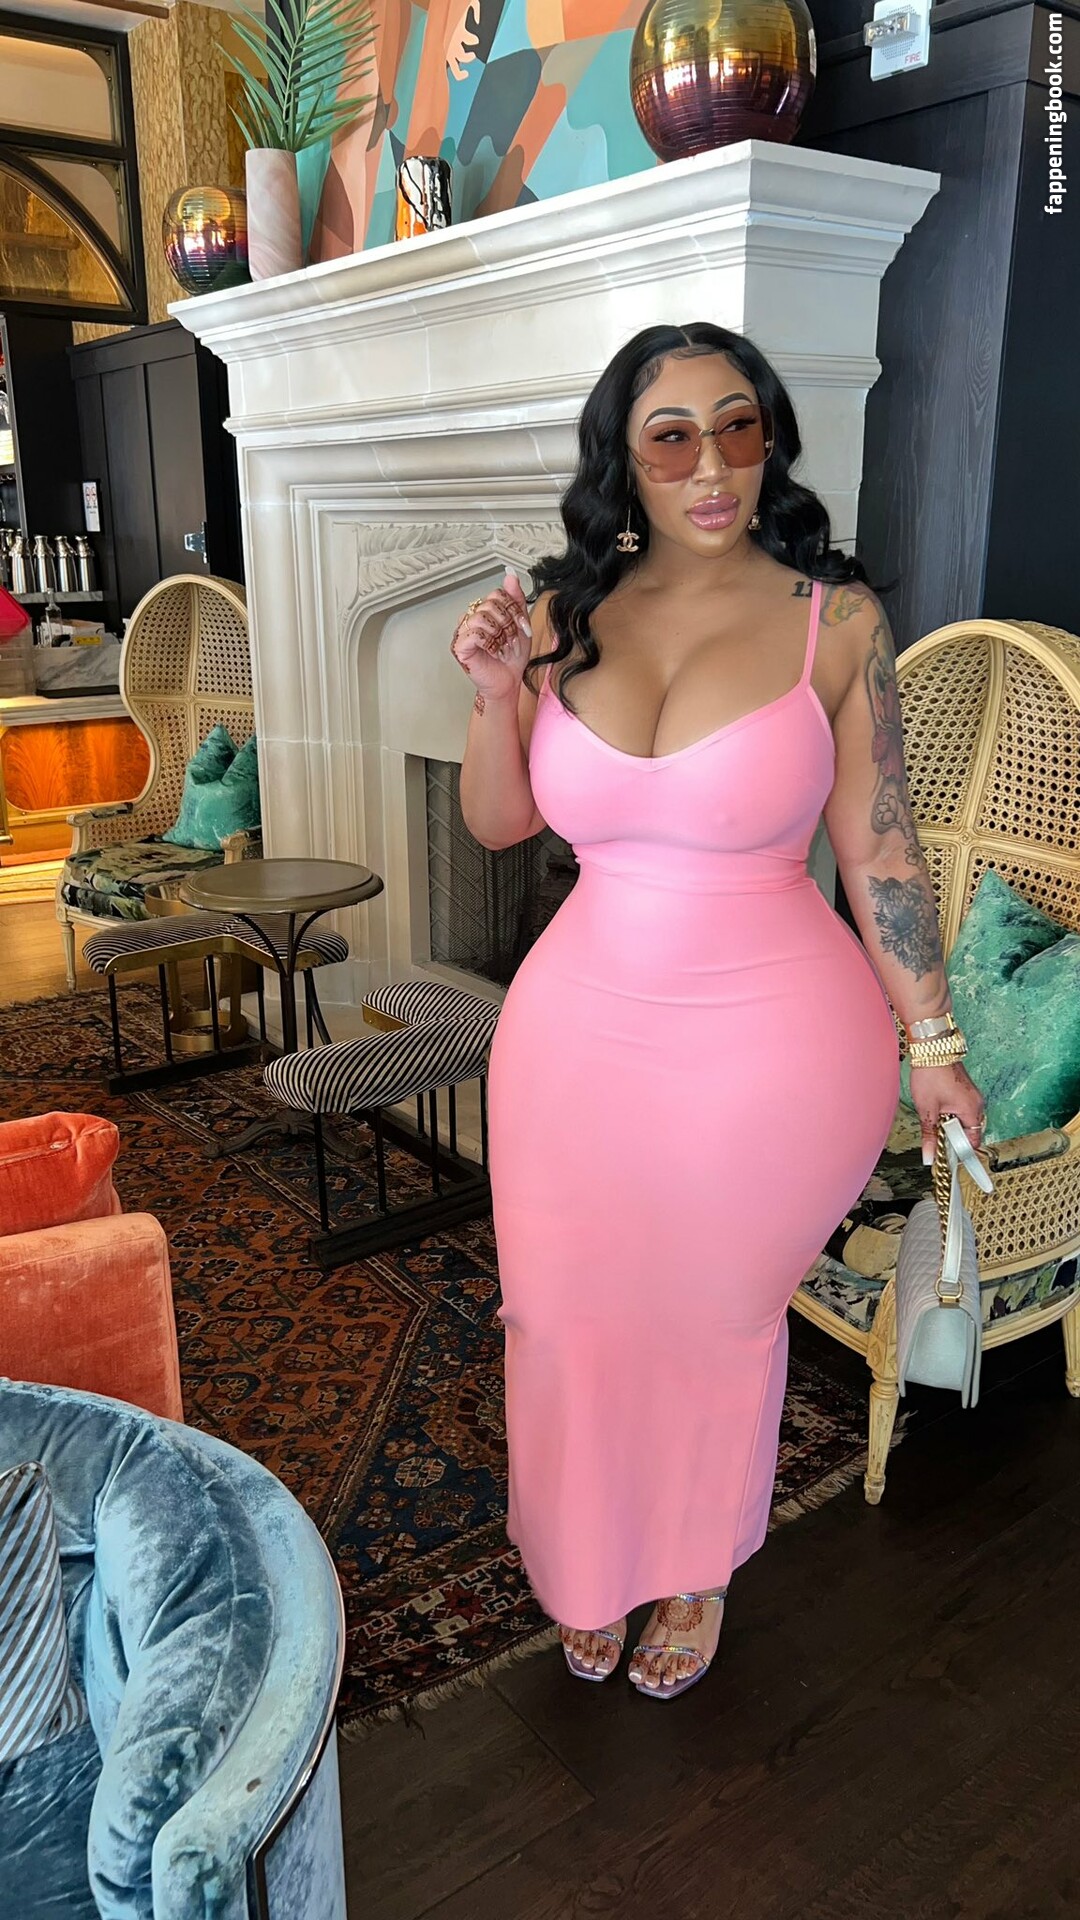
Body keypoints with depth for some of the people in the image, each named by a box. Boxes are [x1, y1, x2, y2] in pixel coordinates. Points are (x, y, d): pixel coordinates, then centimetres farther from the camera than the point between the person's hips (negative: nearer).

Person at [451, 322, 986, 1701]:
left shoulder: (835, 620, -8)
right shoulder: (563, 616, 0)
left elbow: (877, 847, -4)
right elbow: (498, 824, 6)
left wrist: (932, 1040, -1)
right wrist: (496, 693, -11)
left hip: (773, 1045, -2)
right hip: (582, 1030, 3)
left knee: (719, 1320, 16)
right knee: (572, 1316, 15)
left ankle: (699, 1570, 46)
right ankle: (593, 1571, 45)